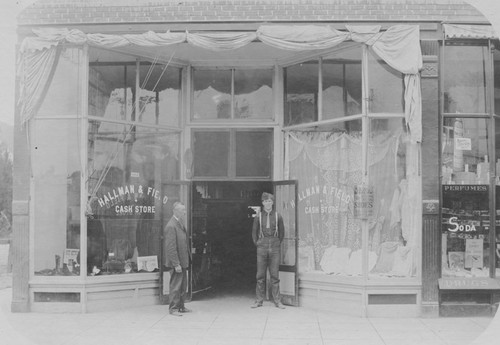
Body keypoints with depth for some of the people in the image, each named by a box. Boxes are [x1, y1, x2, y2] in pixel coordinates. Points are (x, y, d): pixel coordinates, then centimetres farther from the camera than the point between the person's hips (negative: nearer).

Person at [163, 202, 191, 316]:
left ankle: (181, 306, 26)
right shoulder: (171, 226, -19)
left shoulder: (181, 224, 12)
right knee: (175, 286, -2)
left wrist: (187, 258, 17)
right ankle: (173, 308, 7)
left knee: (183, 285, 16)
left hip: (183, 261, 10)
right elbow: (171, 247, -21)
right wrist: (176, 264, -22)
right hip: (176, 262, -10)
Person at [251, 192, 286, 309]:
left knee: (275, 275, 1)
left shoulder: (278, 216, 4)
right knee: (260, 275, 2)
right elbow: (254, 232, 14)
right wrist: (257, 243, 8)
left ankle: (277, 301, 7)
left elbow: (282, 232, 14)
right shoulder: (258, 216, 4)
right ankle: (259, 300, 8)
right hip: (262, 248, 0)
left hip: (275, 248, 0)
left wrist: (278, 243, 9)